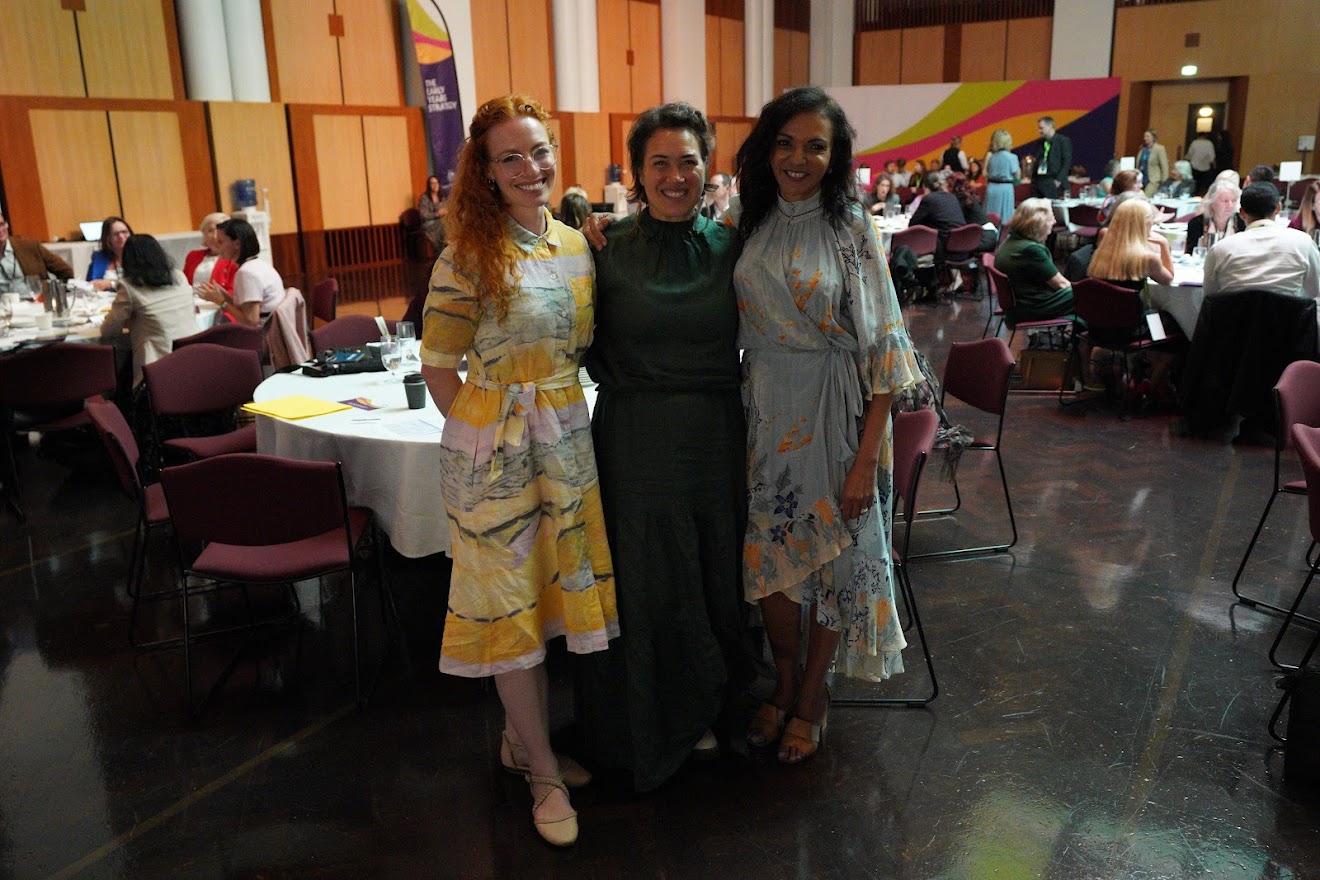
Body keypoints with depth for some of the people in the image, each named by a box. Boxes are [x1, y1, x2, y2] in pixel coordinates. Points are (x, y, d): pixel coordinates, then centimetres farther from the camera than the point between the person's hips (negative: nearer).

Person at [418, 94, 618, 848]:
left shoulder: (575, 243, 5)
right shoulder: (469, 255, -13)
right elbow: (439, 367, -9)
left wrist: (557, 420, 8)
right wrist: (490, 431, -4)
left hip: (567, 438, 6)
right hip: (496, 446, -6)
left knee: (551, 589, 15)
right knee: (511, 600, 6)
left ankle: (525, 739, 35)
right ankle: (544, 770, 22)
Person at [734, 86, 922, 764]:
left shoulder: (851, 231, -10)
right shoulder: (751, 225, 3)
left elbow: (883, 350, -12)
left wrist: (867, 459, -15)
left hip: (835, 415, -4)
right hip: (765, 413, 4)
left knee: (833, 553, 9)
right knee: (770, 551, 11)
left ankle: (811, 697, 31)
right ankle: (783, 682, 35)